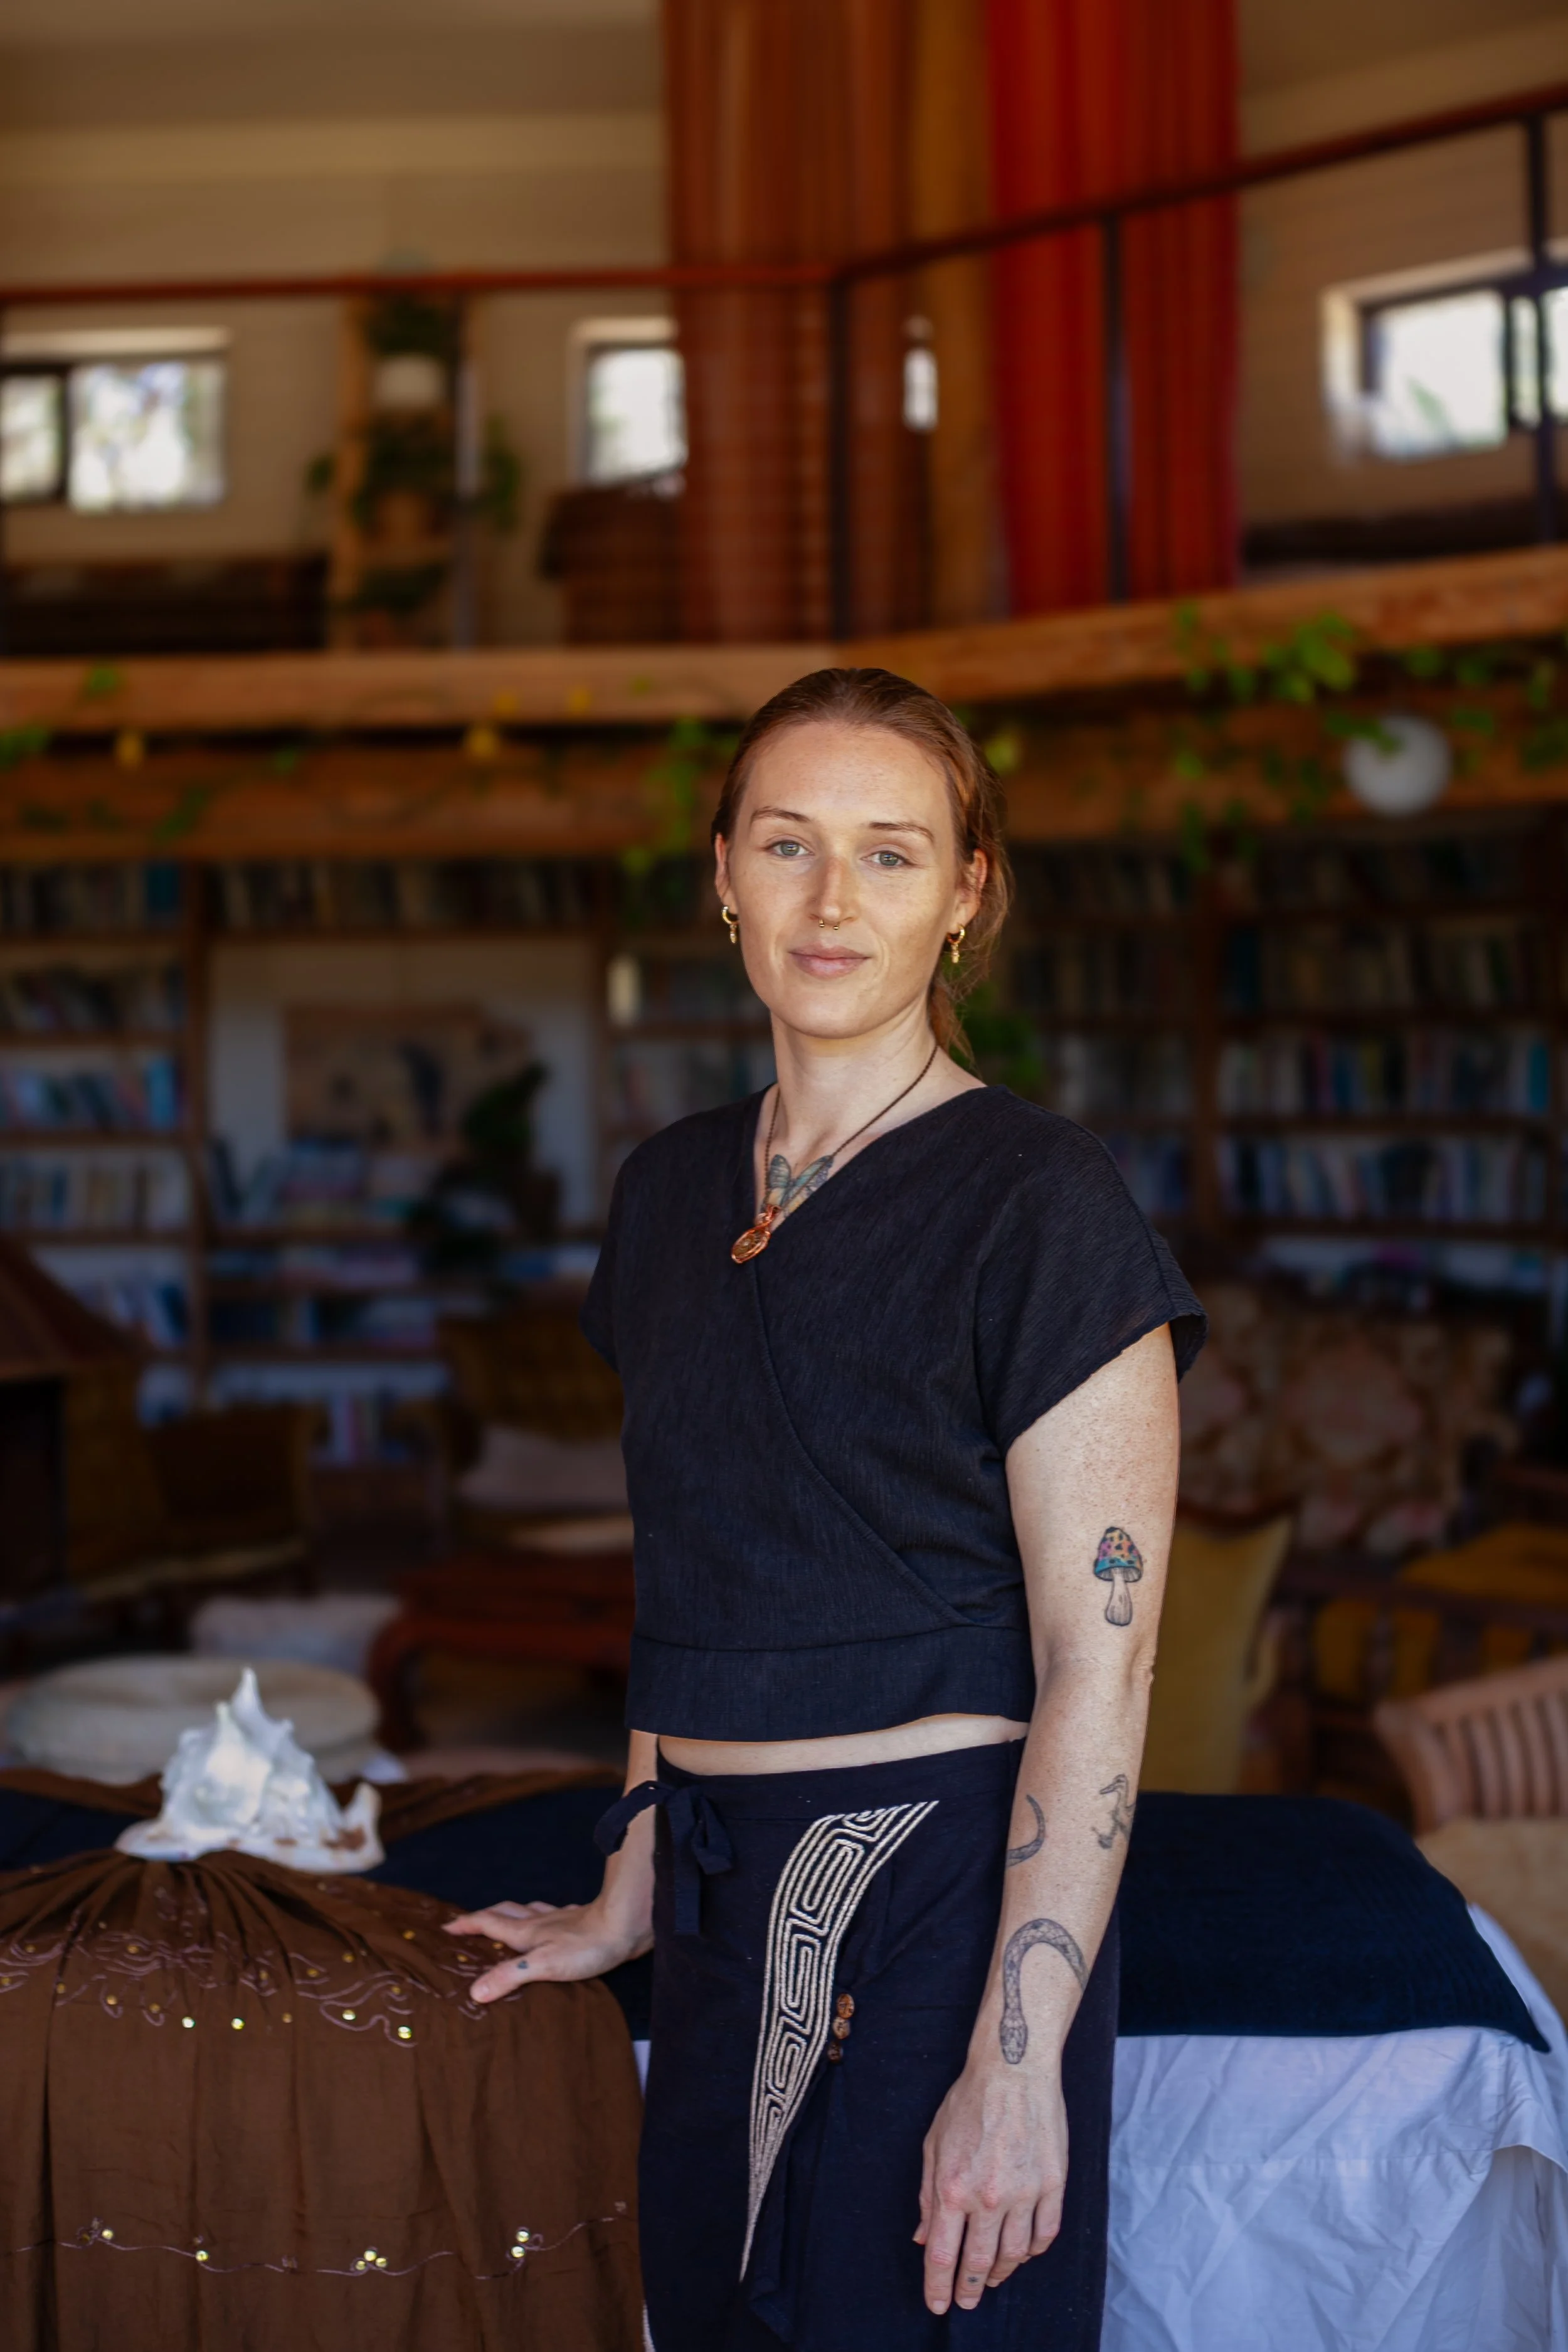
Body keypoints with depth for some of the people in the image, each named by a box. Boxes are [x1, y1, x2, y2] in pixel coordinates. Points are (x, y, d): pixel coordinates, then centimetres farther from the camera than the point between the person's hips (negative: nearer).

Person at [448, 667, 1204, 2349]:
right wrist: (631, 1899, 18)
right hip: (731, 1898, 6)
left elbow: (1098, 1663, -15)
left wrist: (1019, 2062, -18)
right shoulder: (673, 1189, 9)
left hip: (939, 1886, -6)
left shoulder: (1036, 1200, -12)